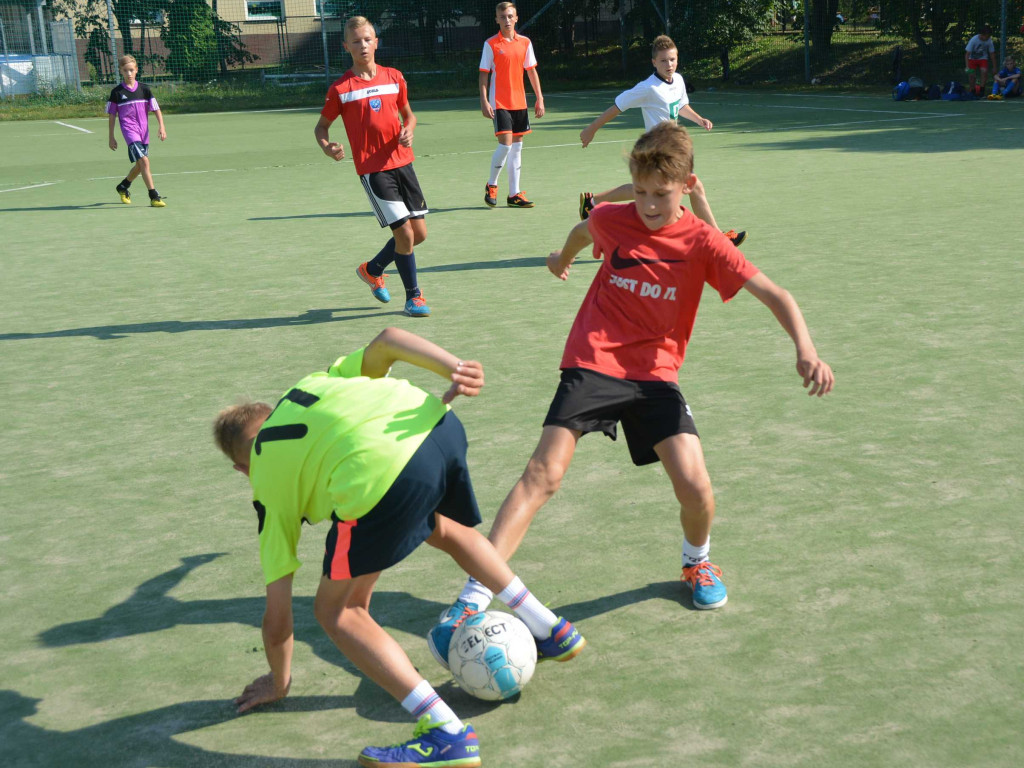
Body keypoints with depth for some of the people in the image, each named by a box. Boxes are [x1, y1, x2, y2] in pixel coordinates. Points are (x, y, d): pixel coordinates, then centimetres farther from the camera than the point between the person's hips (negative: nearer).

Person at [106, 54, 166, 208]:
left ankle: (123, 186, 42)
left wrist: (162, 127, -9)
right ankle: (154, 197, -21)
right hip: (129, 131, -4)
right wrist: (111, 137, 3)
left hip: (144, 132, 4)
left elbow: (156, 109, 5)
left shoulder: (144, 89, 4)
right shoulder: (117, 92, -1)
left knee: (139, 166, 15)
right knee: (143, 161, -20)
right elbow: (112, 116, 4)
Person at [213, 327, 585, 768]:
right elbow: (387, 340, 17)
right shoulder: (315, 382, 36)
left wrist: (277, 683, 42)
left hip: (380, 475, -6)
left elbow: (277, 619, 26)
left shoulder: (267, 487, 24)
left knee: (335, 611, 16)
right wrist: (455, 369, 7)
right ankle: (552, 633, 50)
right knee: (442, 529, 39)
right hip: (441, 428, 6)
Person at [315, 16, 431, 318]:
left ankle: (372, 270, 30)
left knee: (419, 232, 6)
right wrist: (327, 147, -15)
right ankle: (413, 296, 8)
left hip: (402, 163, 5)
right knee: (404, 232, -11)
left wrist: (409, 130, -3)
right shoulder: (340, 88, -4)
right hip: (372, 169, -5)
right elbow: (321, 126, 6)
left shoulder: (394, 77, 7)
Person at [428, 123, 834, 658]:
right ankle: (474, 597, -17)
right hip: (592, 364, 0)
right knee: (543, 473, -15)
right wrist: (563, 258, 47)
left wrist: (805, 348, -28)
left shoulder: (703, 242, -6)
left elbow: (772, 294, -11)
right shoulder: (612, 221, 0)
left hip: (655, 375, 0)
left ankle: (696, 561, 23)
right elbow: (583, 231, 26)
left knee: (694, 483, -14)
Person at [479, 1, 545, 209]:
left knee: (517, 146, 7)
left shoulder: (525, 42, 6)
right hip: (499, 103, -5)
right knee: (505, 144, -14)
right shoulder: (491, 44, -5)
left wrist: (539, 98, 7)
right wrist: (484, 101, -12)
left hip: (519, 102, 5)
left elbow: (532, 71, 12)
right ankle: (491, 185, 8)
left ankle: (514, 194, 13)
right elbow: (484, 74, -4)